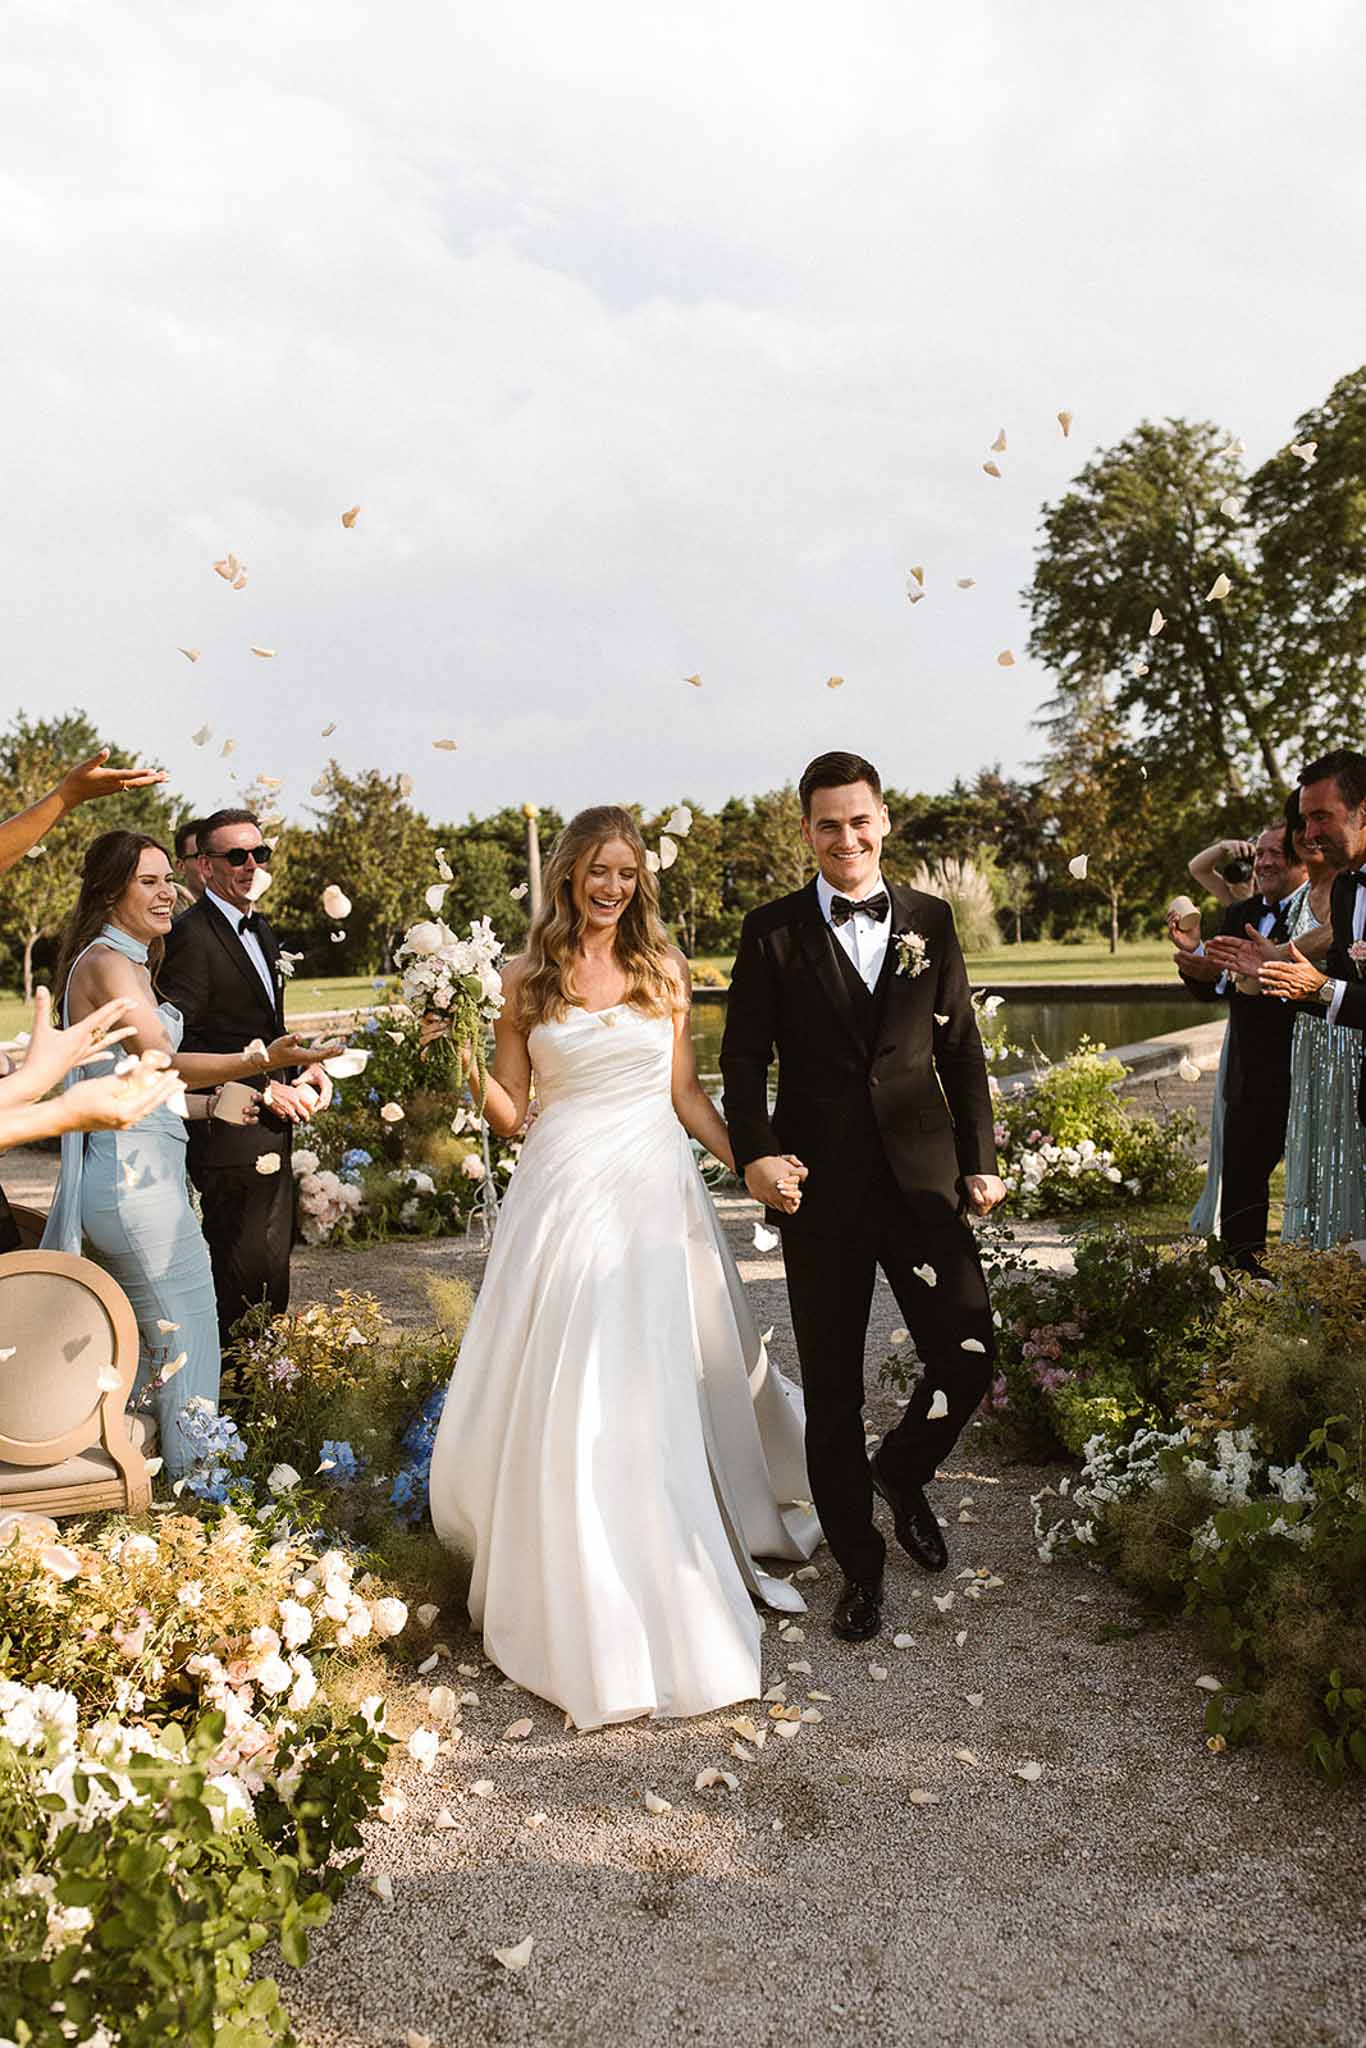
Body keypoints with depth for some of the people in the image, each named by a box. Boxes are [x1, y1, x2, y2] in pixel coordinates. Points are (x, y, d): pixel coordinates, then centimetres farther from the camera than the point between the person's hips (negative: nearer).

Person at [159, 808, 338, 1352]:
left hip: (271, 1129, 9)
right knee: (247, 1275, -3)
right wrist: (264, 1090, -18)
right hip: (230, 1133, -9)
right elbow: (178, 1045, -20)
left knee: (273, 1266, 17)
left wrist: (304, 1066, 3)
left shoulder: (260, 931, 15)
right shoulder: (192, 935, -15)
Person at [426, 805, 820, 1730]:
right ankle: (575, 1604, 23)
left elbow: (684, 1095, 9)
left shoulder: (664, 971, 6)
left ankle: (673, 1593, 30)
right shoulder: (527, 977, 3)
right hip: (562, 1195, -1)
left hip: (653, 1197, 1)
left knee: (660, 1395, 7)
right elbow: (509, 1109, 4)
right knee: (558, 1403, 2)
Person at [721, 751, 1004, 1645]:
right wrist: (756, 1153, -15)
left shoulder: (931, 921, 8)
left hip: (924, 1177, 2)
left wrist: (981, 1158, 5)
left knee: (970, 1353, -3)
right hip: (820, 1187, -1)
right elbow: (744, 1056, -1)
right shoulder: (772, 931, 1)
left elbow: (961, 1050, 10)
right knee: (832, 1386, 8)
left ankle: (901, 1471, 31)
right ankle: (859, 1563, 28)